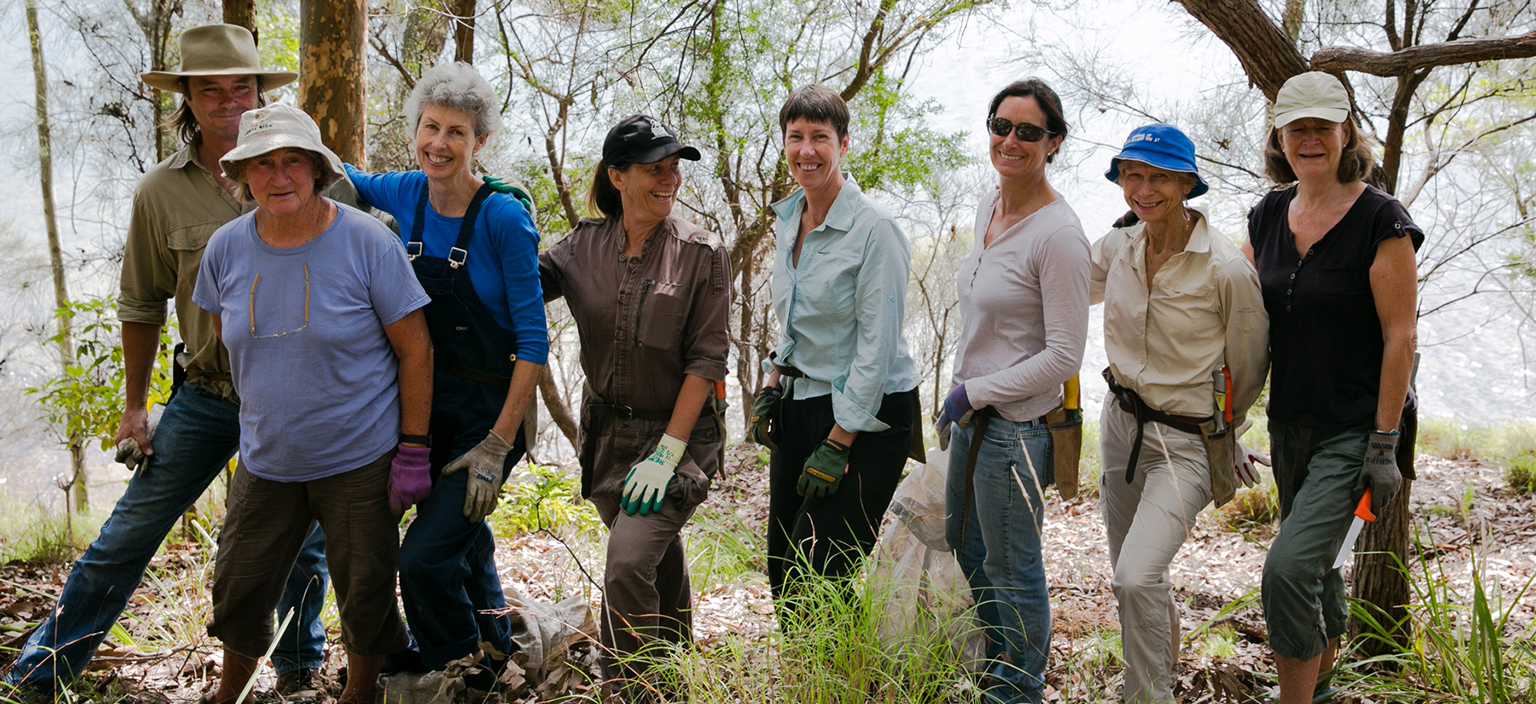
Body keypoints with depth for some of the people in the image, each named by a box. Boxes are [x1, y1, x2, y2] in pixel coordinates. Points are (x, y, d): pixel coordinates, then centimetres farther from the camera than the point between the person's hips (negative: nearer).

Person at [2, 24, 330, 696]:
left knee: (302, 544, 11)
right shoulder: (161, 191, -1)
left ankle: (298, 670, 34)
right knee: (128, 534, 5)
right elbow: (141, 306, 9)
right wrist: (134, 406, 11)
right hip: (206, 396, 1)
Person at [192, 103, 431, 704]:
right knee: (238, 592, 15)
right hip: (266, 460, 4)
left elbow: (415, 349, -12)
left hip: (360, 460, -4)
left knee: (365, 598, 10)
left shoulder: (367, 242, -16)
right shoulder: (226, 248, -4)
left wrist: (413, 451, -13)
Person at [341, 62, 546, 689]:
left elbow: (533, 340, -17)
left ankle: (462, 668, 16)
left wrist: (498, 444, -19)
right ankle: (490, 645, 49)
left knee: (425, 556, -11)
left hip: (491, 409, -6)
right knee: (463, 534, 23)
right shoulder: (405, 195, -3)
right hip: (426, 403, 6)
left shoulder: (504, 218, -19)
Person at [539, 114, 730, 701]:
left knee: (628, 564, -19)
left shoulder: (701, 254, -10)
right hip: (607, 429, 5)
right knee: (657, 556, 21)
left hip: (677, 432, -4)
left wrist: (666, 453, -16)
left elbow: (706, 359, -12)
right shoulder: (585, 245, 1)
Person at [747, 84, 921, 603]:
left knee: (814, 579, -8)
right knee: (782, 574, 10)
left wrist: (837, 445, -18)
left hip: (865, 416, -7)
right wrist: (771, 389, 11)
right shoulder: (788, 220, 8)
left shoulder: (874, 230, -16)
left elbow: (877, 348, -18)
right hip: (799, 405, 7)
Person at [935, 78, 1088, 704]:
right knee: (963, 537, 25)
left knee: (1010, 567, 5)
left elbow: (1065, 355, -21)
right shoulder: (989, 206, 5)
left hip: (1017, 422, -10)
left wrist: (975, 394, -16)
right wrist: (961, 392, 18)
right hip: (972, 409, 10)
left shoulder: (1059, 235, -21)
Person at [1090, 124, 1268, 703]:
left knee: (1137, 577, -22)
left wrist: (1223, 433, 10)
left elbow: (1249, 367, -3)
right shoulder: (1117, 248, -3)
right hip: (1122, 422, 6)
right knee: (1128, 579, 18)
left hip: (1188, 441, -6)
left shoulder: (1226, 268, -18)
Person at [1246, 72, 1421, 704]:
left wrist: (1385, 445, -16)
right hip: (1290, 421, 6)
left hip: (1355, 430, -6)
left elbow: (1400, 336, -13)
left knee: (1288, 567, -17)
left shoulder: (1380, 220, -12)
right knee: (1314, 564, 19)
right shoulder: (1267, 217, 5)